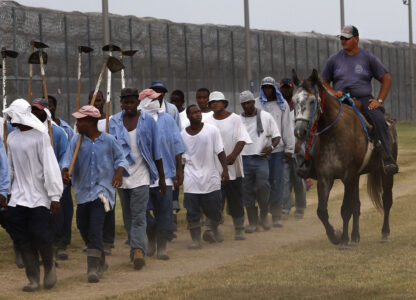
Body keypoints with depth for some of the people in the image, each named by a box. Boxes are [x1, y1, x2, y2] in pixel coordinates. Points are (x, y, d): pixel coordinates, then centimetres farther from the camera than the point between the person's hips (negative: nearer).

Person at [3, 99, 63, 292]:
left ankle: (50, 267, 17)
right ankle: (33, 279, 9)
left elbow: (50, 167, -12)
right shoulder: (12, 138, 10)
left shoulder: (40, 136, -10)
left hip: (39, 197, -6)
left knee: (40, 235, -11)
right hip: (18, 197, 6)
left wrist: (55, 197, -15)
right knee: (22, 239, 0)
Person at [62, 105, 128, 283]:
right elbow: (69, 158, -4)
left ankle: (93, 268, -20)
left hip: (102, 188, -4)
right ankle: (100, 261, 34)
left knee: (95, 227, -17)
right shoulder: (77, 140, 4)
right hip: (83, 190, 4)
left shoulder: (108, 140, -1)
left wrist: (119, 172, -11)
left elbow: (120, 158, 8)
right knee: (82, 226, 11)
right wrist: (65, 172, -24)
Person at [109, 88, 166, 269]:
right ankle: (136, 249, 18)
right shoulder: (114, 122, 5)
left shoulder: (148, 121, 0)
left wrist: (162, 178, 5)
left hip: (141, 174, -3)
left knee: (138, 216, -14)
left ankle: (138, 250, -22)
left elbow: (156, 151, 5)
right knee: (128, 216, 9)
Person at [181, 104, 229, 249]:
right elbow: (180, 158, 10)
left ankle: (214, 227, 38)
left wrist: (225, 170, -9)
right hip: (191, 179, 1)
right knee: (192, 212, -3)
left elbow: (220, 152, -1)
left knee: (214, 210, 7)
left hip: (210, 177, -1)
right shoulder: (183, 135, 2)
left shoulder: (211, 130, -2)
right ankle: (196, 240, 4)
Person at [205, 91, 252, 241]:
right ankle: (210, 230, -19)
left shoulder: (235, 119, 3)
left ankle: (239, 230, 19)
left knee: (236, 200, 7)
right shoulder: (208, 123, 8)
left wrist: (233, 155, -22)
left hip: (233, 166, 0)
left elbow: (241, 140, -7)